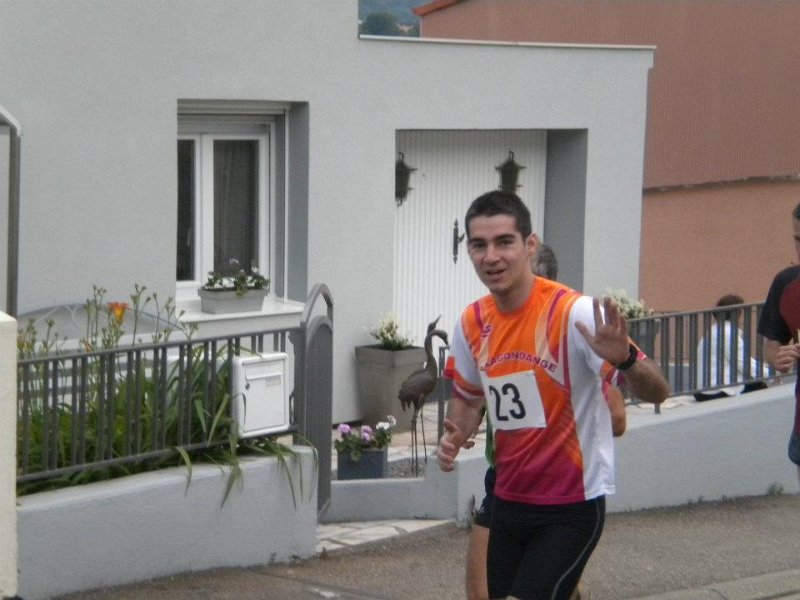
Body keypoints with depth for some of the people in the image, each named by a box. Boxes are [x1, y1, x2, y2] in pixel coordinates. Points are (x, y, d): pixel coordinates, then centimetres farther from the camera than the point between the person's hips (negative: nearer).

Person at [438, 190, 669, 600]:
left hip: (572, 507, -6)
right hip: (509, 500, 6)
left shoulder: (573, 312, -19)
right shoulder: (472, 322, 0)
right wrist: (455, 437, -2)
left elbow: (656, 393, -23)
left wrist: (624, 359, -43)